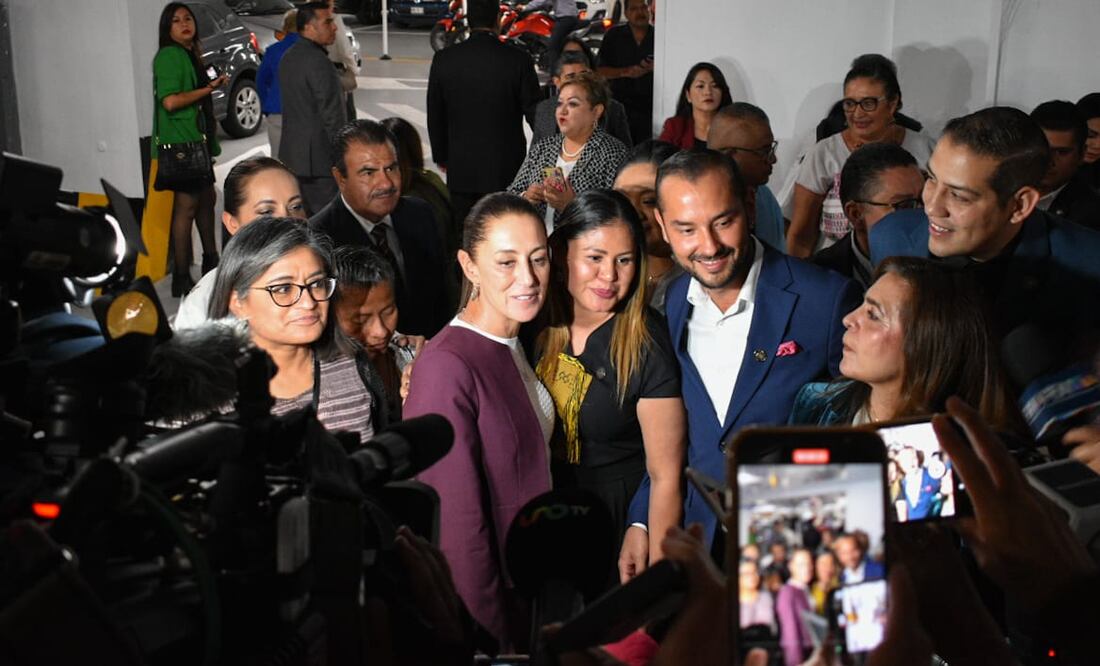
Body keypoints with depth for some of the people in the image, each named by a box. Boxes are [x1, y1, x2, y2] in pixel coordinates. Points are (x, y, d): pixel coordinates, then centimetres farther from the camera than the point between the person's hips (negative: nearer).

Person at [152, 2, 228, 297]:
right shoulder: (170, 55, -12)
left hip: (197, 140, 10)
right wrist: (208, 88, -15)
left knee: (207, 199, 19)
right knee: (186, 206, -8)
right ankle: (181, 279, -3)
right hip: (180, 142, -10)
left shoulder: (189, 55, 17)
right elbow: (170, 101, -22)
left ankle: (211, 262, 34)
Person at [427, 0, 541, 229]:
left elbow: (435, 115, 6)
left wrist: (441, 156, 19)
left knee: (463, 235, 9)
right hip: (506, 167, -2)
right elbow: (534, 113, -4)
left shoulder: (443, 60, -3)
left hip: (461, 167, 2)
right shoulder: (517, 60, -10)